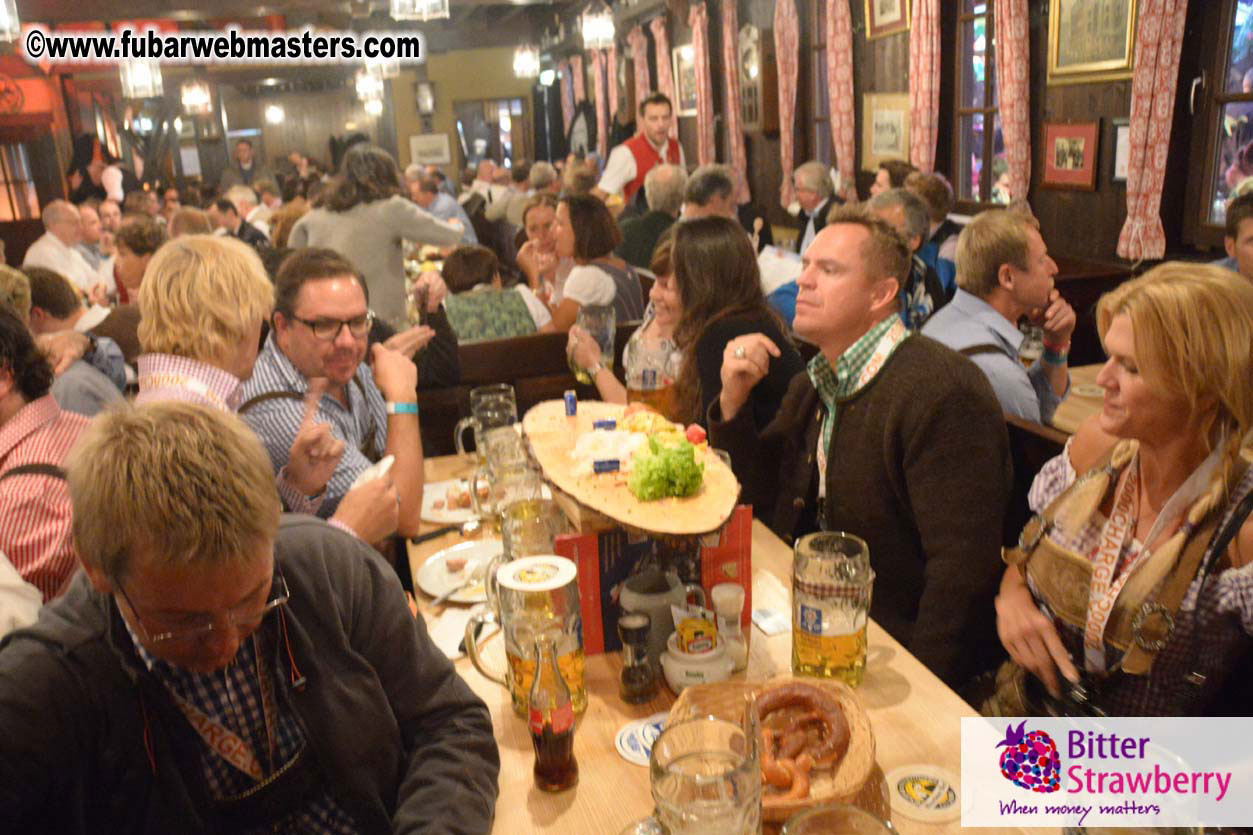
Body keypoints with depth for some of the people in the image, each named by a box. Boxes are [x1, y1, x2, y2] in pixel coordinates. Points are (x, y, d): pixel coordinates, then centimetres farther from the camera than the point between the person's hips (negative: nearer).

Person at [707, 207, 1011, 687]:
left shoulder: (944, 393, -22)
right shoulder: (809, 386, 7)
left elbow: (962, 568, -25)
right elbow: (757, 503, 9)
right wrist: (733, 401, -5)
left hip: (899, 650, -7)